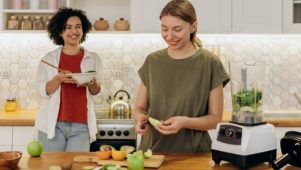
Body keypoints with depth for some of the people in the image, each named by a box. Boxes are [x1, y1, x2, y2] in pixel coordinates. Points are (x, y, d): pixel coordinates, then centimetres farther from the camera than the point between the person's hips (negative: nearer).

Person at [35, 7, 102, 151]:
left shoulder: (93, 58, 6)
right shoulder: (49, 59, 3)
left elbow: (96, 91, 9)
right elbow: (42, 91, -2)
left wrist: (91, 83, -13)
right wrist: (59, 79, -19)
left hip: (81, 126, 1)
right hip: (53, 124, 0)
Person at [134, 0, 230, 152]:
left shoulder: (209, 63, -4)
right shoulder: (152, 61, 5)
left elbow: (215, 118, -2)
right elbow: (139, 107, 12)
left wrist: (185, 122, -18)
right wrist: (141, 117, -9)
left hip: (193, 153, -2)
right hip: (152, 150, 3)